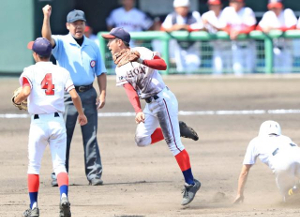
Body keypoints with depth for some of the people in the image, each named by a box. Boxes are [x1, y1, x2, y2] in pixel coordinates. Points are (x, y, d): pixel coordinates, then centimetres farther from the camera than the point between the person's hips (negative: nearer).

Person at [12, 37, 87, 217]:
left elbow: (25, 93, -18)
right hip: (58, 121, 2)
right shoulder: (62, 72, 6)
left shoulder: (30, 72, -2)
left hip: (38, 122, -2)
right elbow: (74, 96, -2)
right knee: (60, 164, 5)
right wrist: (81, 114, 14)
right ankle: (64, 196, -21)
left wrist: (16, 100, 4)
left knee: (34, 165, 10)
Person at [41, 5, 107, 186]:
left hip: (88, 94, 3)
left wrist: (103, 93, 2)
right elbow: (47, 38, -20)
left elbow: (101, 72, 13)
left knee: (91, 136, 2)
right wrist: (46, 17, -33)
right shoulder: (61, 43, 2)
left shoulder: (92, 46, 12)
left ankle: (94, 174, 5)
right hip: (67, 95, -3)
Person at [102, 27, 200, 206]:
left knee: (173, 143, -10)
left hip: (163, 99, -8)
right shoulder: (120, 68, 8)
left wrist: (140, 60, -37)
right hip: (150, 105, 8)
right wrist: (138, 111, -22)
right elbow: (131, 91, -5)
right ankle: (178, 129, 16)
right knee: (141, 139, 1)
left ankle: (191, 183, -5)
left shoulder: (141, 52, -11)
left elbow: (163, 65, -26)